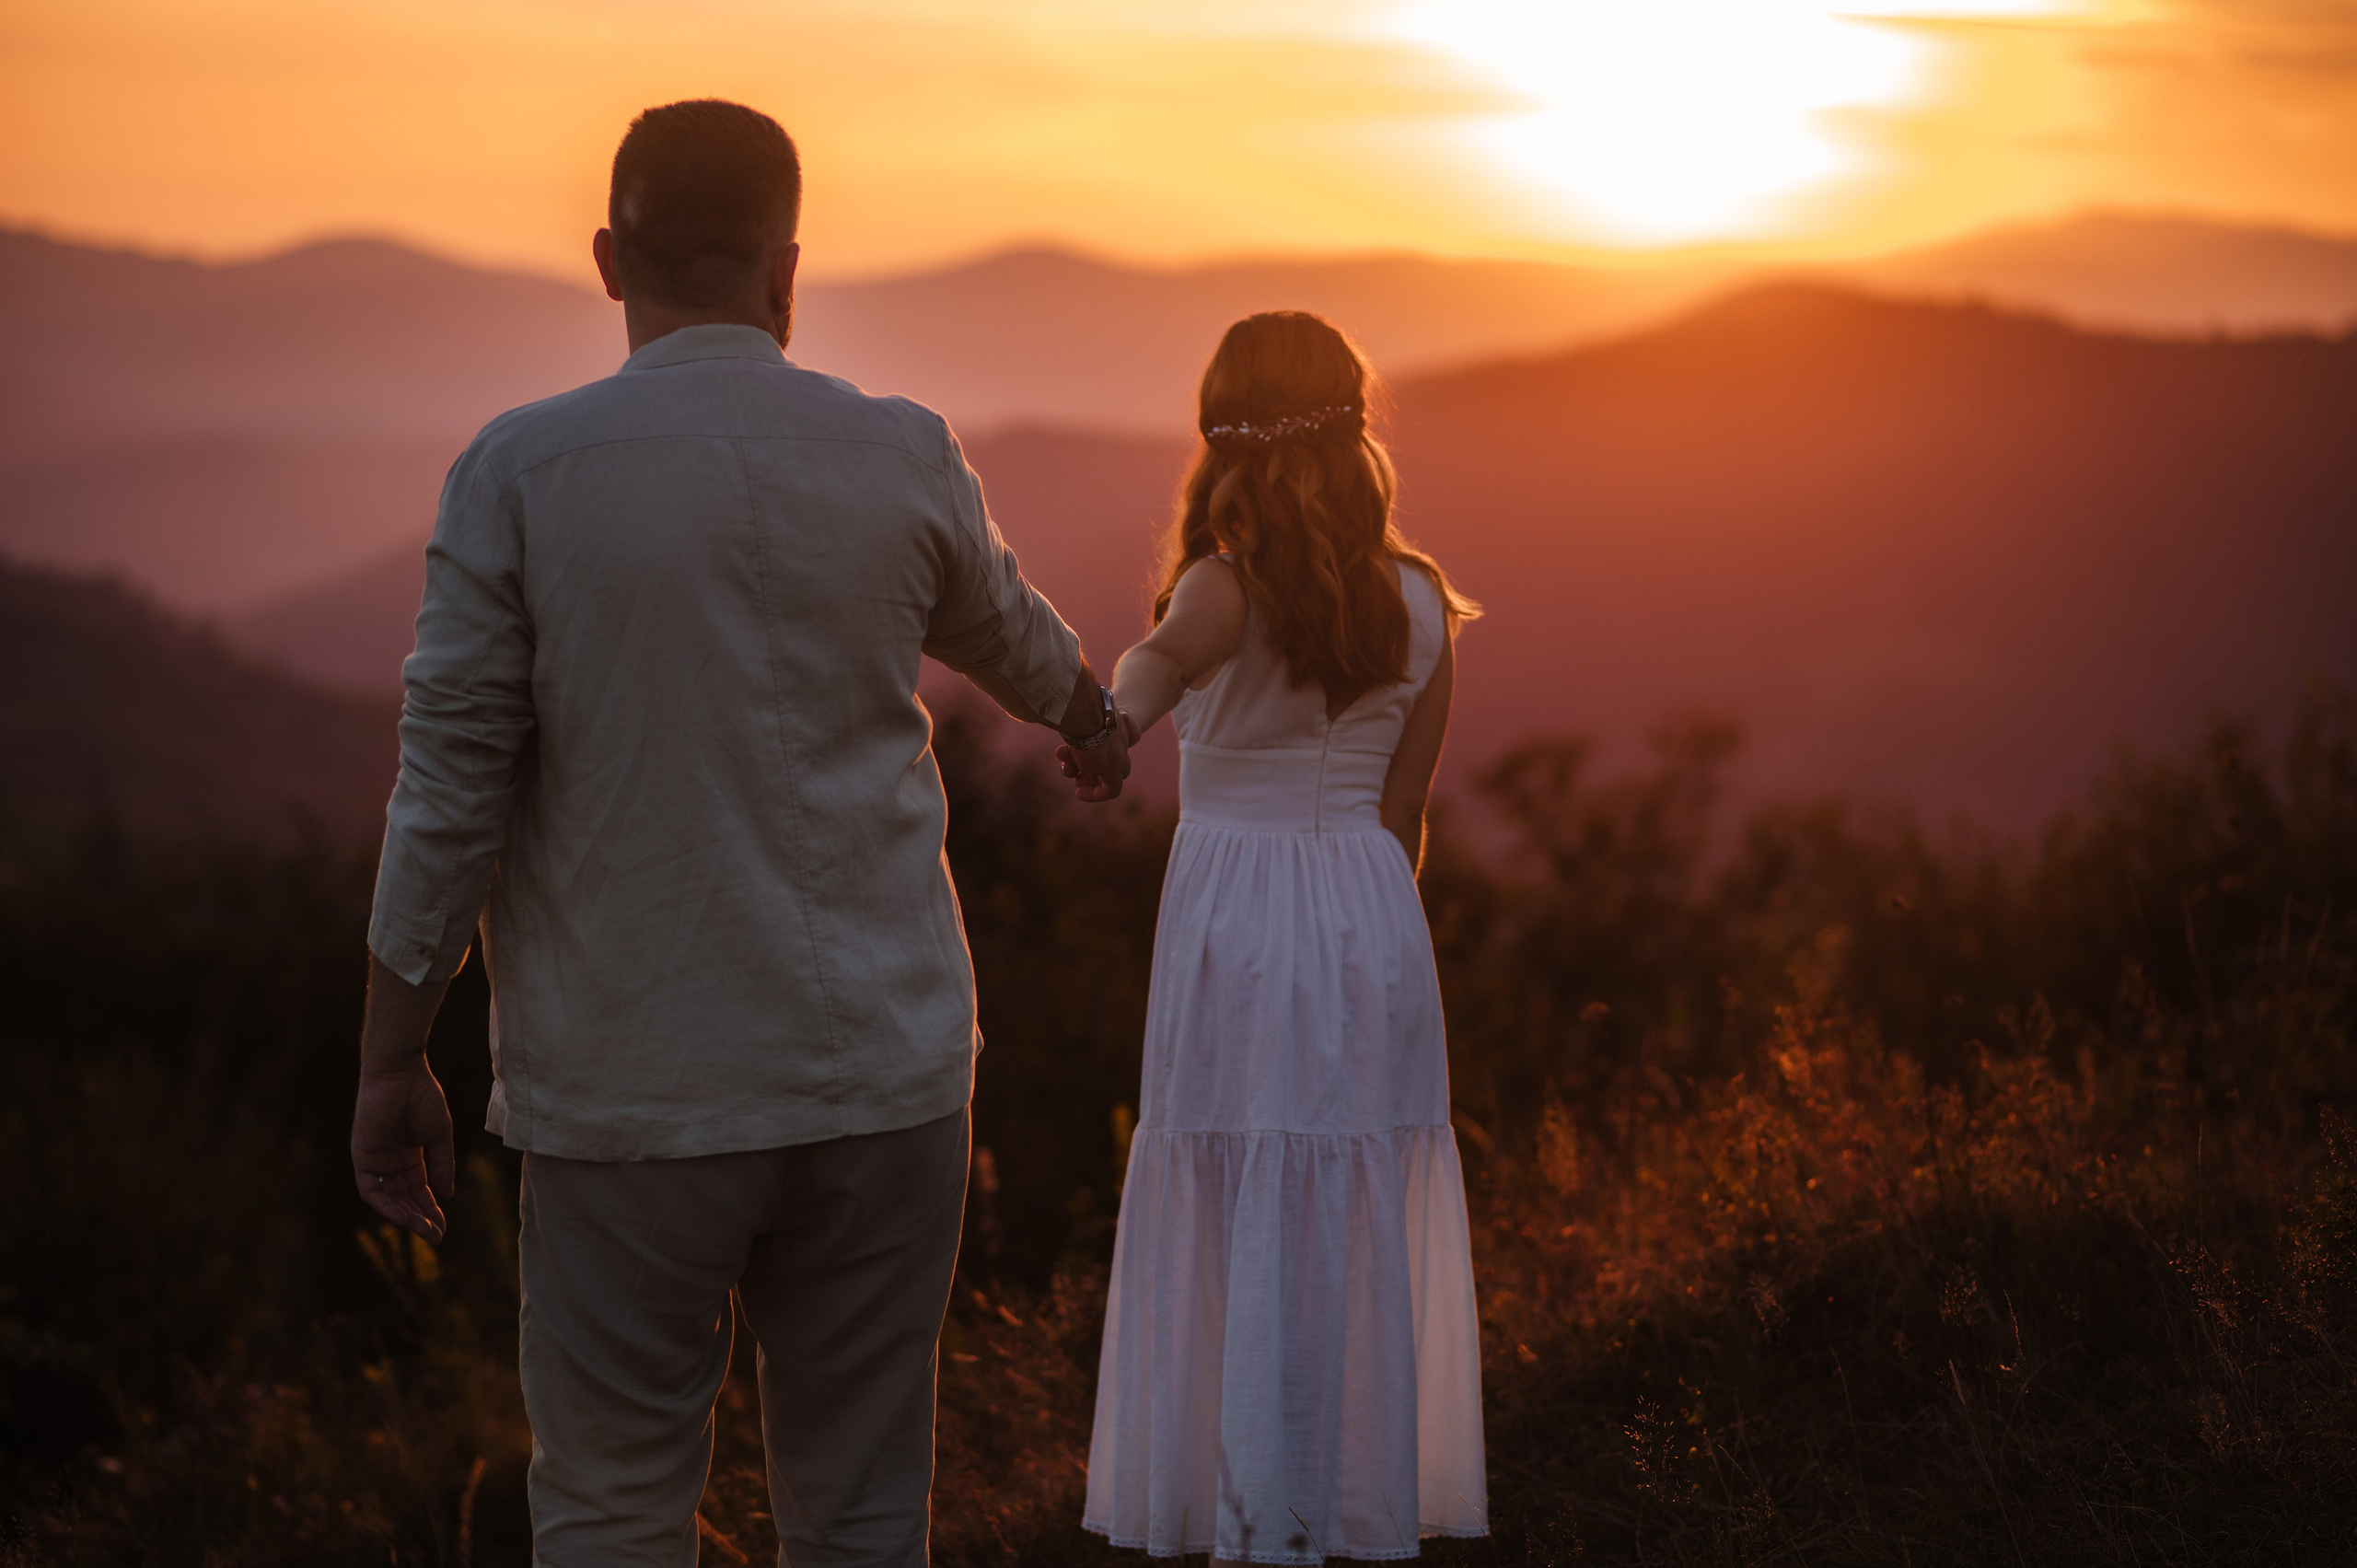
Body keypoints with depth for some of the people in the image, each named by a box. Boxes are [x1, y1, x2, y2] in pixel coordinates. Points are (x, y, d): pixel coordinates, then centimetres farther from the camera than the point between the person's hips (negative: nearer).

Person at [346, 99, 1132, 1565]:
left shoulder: (520, 471, -7)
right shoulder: (903, 461, 1)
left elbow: (450, 785, -7)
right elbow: (1009, 632, 23)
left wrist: (392, 1062, 2)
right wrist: (1095, 715, 46)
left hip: (628, 1098, -2)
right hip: (879, 1077, 2)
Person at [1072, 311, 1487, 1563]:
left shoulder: (1230, 587, -9)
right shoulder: (1419, 603, 3)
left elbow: (1164, 660, -34)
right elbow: (1402, 812, 8)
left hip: (1234, 918, -3)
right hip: (1371, 917, 3)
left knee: (1241, 1233, 3)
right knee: (1361, 1228, 11)